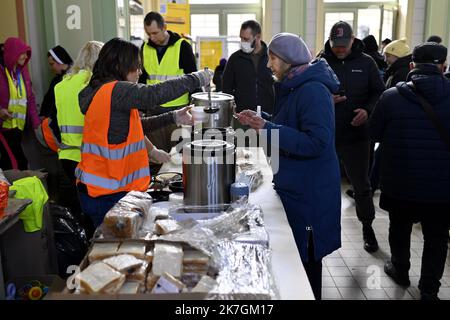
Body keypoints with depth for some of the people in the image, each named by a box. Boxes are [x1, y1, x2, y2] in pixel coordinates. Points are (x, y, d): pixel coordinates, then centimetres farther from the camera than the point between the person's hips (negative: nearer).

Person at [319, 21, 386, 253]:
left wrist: (368, 110, -14)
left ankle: (367, 227, 28)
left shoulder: (366, 63, 2)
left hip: (356, 135, 0)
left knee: (361, 184, 11)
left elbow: (379, 93, 6)